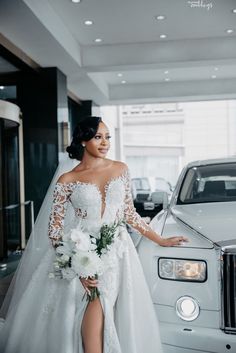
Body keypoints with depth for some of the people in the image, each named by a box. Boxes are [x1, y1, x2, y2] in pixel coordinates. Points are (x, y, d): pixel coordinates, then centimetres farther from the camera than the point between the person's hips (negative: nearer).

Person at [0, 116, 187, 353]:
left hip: (116, 251, 2)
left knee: (98, 302, -21)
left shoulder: (120, 169, 9)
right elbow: (54, 229, -1)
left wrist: (160, 240, 17)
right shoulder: (67, 180, 0)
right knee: (96, 303, -24)